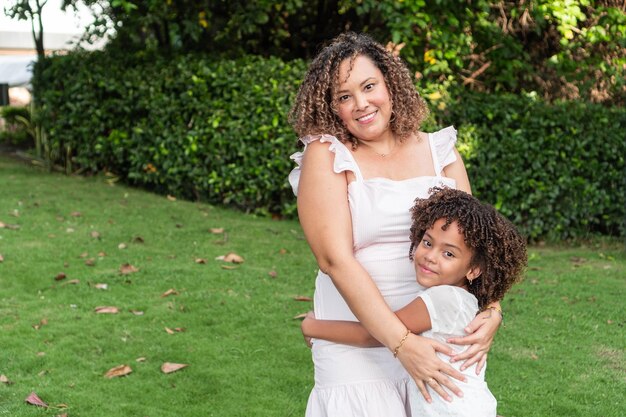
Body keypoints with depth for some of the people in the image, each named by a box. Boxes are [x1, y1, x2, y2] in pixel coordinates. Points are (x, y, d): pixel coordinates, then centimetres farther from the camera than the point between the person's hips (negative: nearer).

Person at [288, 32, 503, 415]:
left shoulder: (440, 152, 4)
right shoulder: (326, 156, -7)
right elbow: (335, 259, -17)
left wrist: (491, 312, -15)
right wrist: (402, 343, -24)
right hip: (359, 344, -3)